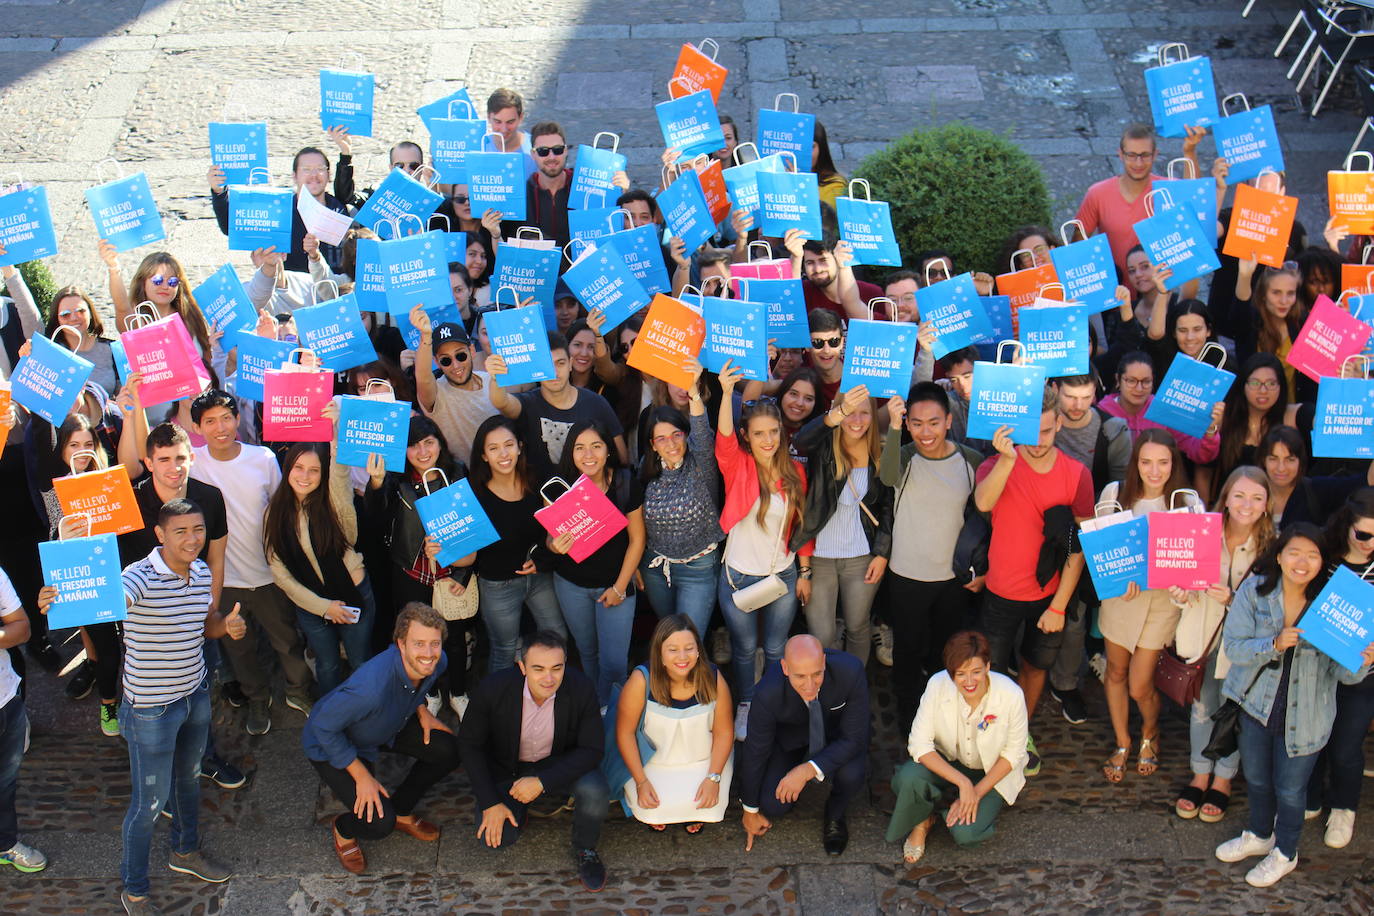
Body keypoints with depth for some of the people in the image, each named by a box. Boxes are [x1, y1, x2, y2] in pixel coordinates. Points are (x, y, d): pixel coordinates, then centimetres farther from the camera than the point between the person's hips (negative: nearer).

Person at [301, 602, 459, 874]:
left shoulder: (436, 663, -21)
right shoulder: (370, 686, -44)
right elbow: (323, 726, -30)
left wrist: (421, 710, -8)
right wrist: (361, 776, -24)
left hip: (389, 728, 7)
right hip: (332, 744, -7)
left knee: (449, 751, -9)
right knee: (379, 824, -21)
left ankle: (401, 811, 16)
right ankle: (344, 829, 17)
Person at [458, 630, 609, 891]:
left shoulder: (581, 690, -24)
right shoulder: (493, 688, -24)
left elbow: (591, 750, -18)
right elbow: (470, 744, -11)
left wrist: (542, 781, -29)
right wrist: (490, 802, -14)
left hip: (558, 765, 0)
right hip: (506, 769, 0)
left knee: (595, 790, -30)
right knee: (497, 837, -19)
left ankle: (585, 850, 1)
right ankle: (519, 805, 18)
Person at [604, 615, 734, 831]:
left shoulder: (714, 680, -16)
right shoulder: (641, 681, -22)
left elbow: (724, 732, -5)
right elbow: (625, 733, -13)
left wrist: (713, 778, -14)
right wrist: (641, 781, -15)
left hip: (704, 762, 1)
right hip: (652, 763, -1)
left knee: (708, 804, -22)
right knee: (653, 809, -23)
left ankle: (694, 815, 16)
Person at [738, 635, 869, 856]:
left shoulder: (850, 671, -36)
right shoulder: (768, 694, -34)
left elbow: (855, 738, -25)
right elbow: (755, 751, -17)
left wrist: (808, 770, -36)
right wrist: (750, 810, -5)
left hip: (837, 735, 0)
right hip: (789, 737, 0)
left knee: (852, 774, -31)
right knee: (772, 805, -18)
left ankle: (835, 815, 4)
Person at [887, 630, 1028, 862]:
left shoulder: (1011, 696, -26)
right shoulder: (938, 686, -24)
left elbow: (1013, 754, -12)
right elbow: (919, 745, -21)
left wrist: (976, 792, -19)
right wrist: (962, 782, -30)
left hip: (991, 773, -1)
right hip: (946, 762, 1)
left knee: (965, 834, -25)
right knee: (907, 779, -31)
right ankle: (923, 821, 3)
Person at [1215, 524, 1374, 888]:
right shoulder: (1254, 591, -14)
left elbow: (1343, 672, -15)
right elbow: (1232, 646, -15)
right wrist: (1274, 646, -31)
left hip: (1303, 717, -2)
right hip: (1257, 705, 2)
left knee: (1289, 789, 14)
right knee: (1256, 778, 23)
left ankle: (1284, 852, 41)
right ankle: (1259, 835, 52)